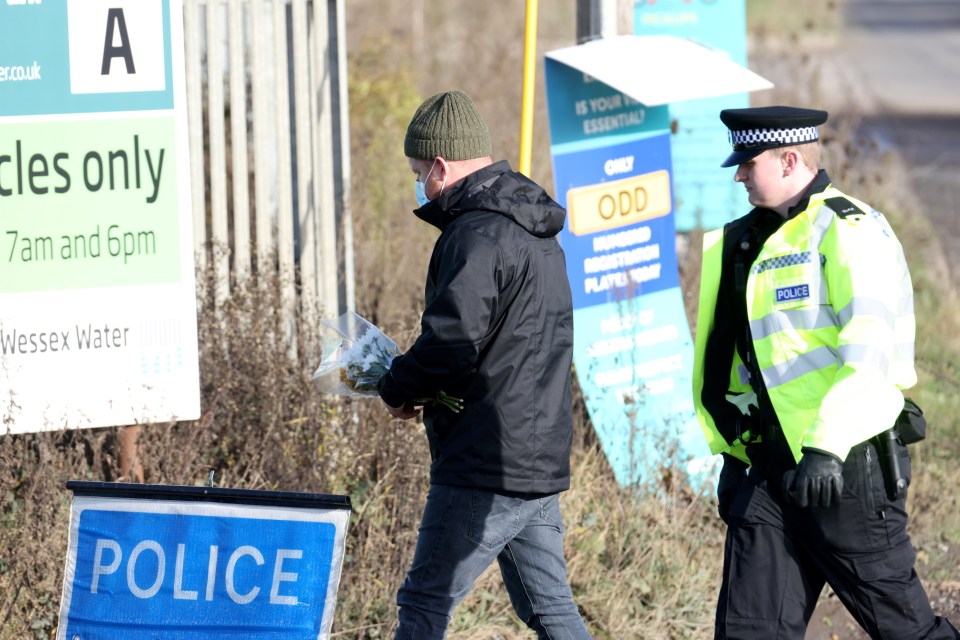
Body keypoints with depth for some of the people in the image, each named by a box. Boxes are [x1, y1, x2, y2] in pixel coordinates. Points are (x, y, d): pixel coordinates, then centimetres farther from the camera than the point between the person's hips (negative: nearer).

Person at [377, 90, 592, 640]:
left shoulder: (476, 235, -15)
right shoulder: (538, 234, 17)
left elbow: (451, 341, -22)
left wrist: (398, 388, -3)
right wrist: (422, 386, 15)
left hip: (484, 468, -10)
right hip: (543, 458, 10)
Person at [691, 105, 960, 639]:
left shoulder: (849, 231, -11)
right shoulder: (748, 241, 15)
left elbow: (870, 353, -22)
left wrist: (827, 448, -30)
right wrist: (732, 451, 22)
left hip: (847, 465, -8)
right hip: (772, 465, 8)